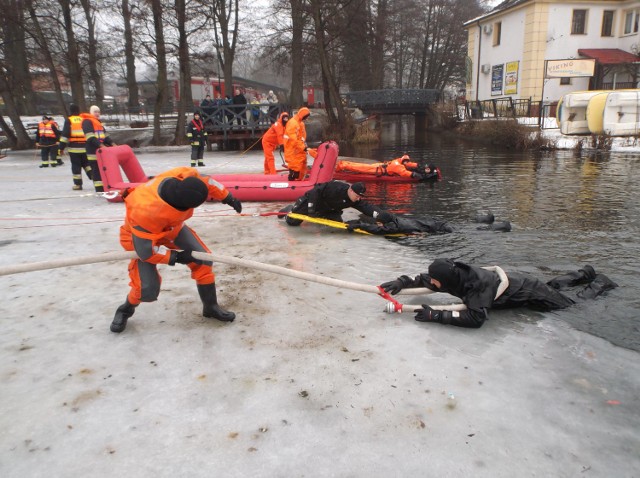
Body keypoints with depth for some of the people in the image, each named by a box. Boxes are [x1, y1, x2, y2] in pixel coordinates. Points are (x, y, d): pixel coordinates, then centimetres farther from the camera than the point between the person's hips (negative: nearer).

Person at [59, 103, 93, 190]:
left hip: (74, 147, -3)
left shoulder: (68, 120, -3)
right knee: (87, 163, 16)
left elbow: (65, 134, -7)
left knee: (76, 165, 2)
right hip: (85, 146, 3)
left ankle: (78, 184, 4)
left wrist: (61, 147, -3)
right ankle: (94, 177, -1)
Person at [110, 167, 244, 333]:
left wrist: (228, 198, -2)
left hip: (173, 226, 6)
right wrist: (175, 257, -24)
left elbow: (205, 182, -7)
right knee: (148, 289, -13)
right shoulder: (146, 212, -45)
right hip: (142, 234, -5)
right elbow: (146, 251, -32)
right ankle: (126, 310, 22)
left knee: (202, 260, -4)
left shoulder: (187, 176, -33)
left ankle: (211, 307, 15)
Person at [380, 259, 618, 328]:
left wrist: (437, 315, -55)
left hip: (526, 291, -7)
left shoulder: (478, 284, -46)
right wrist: (401, 282, -27)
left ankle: (601, 282, 39)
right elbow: (422, 279, -10)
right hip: (508, 279, 7)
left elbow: (476, 318, -54)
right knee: (552, 287, 34)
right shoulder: (453, 271, -24)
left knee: (574, 303, 17)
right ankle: (585, 274, 55)